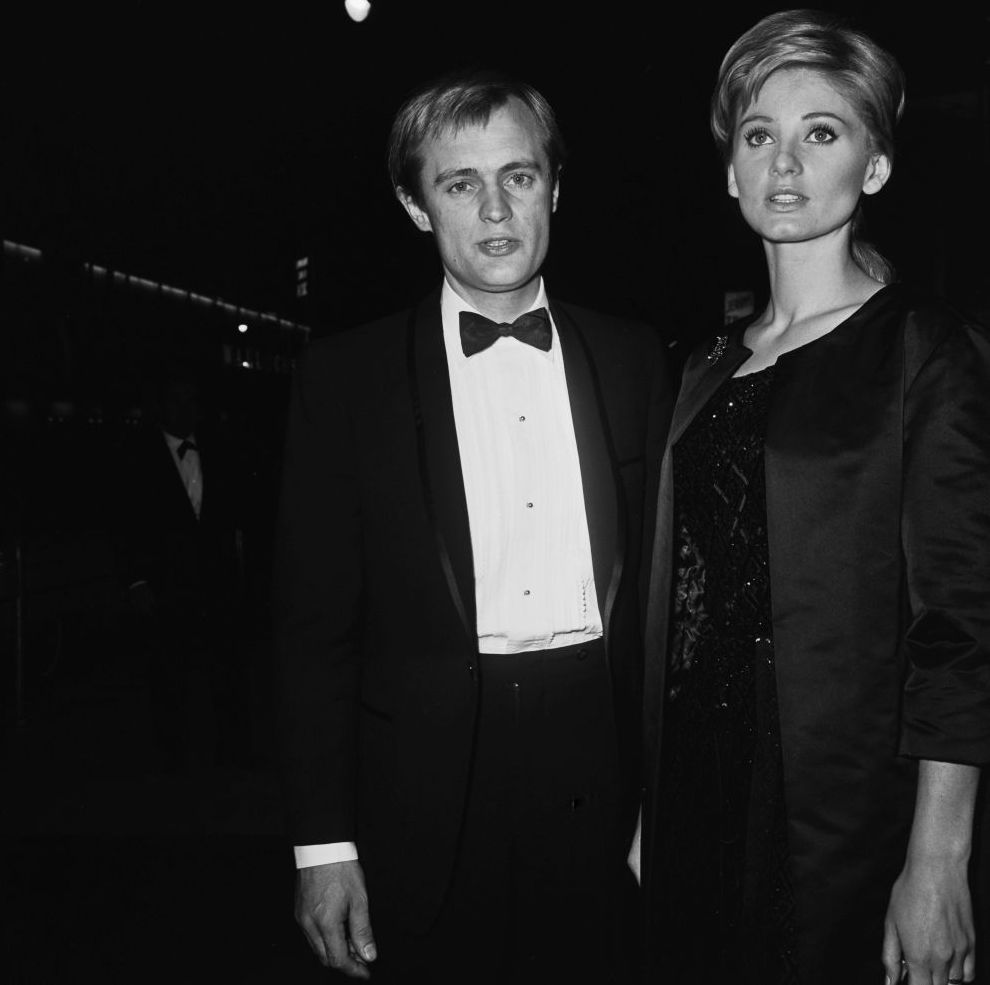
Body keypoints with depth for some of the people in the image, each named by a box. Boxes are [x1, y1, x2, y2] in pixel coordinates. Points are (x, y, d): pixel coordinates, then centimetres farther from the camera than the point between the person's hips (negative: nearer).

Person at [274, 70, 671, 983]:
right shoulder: (344, 375, -2)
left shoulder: (633, 358, 5)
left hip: (601, 777, 2)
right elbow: (316, 623, -3)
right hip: (428, 795, -1)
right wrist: (324, 844, -5)